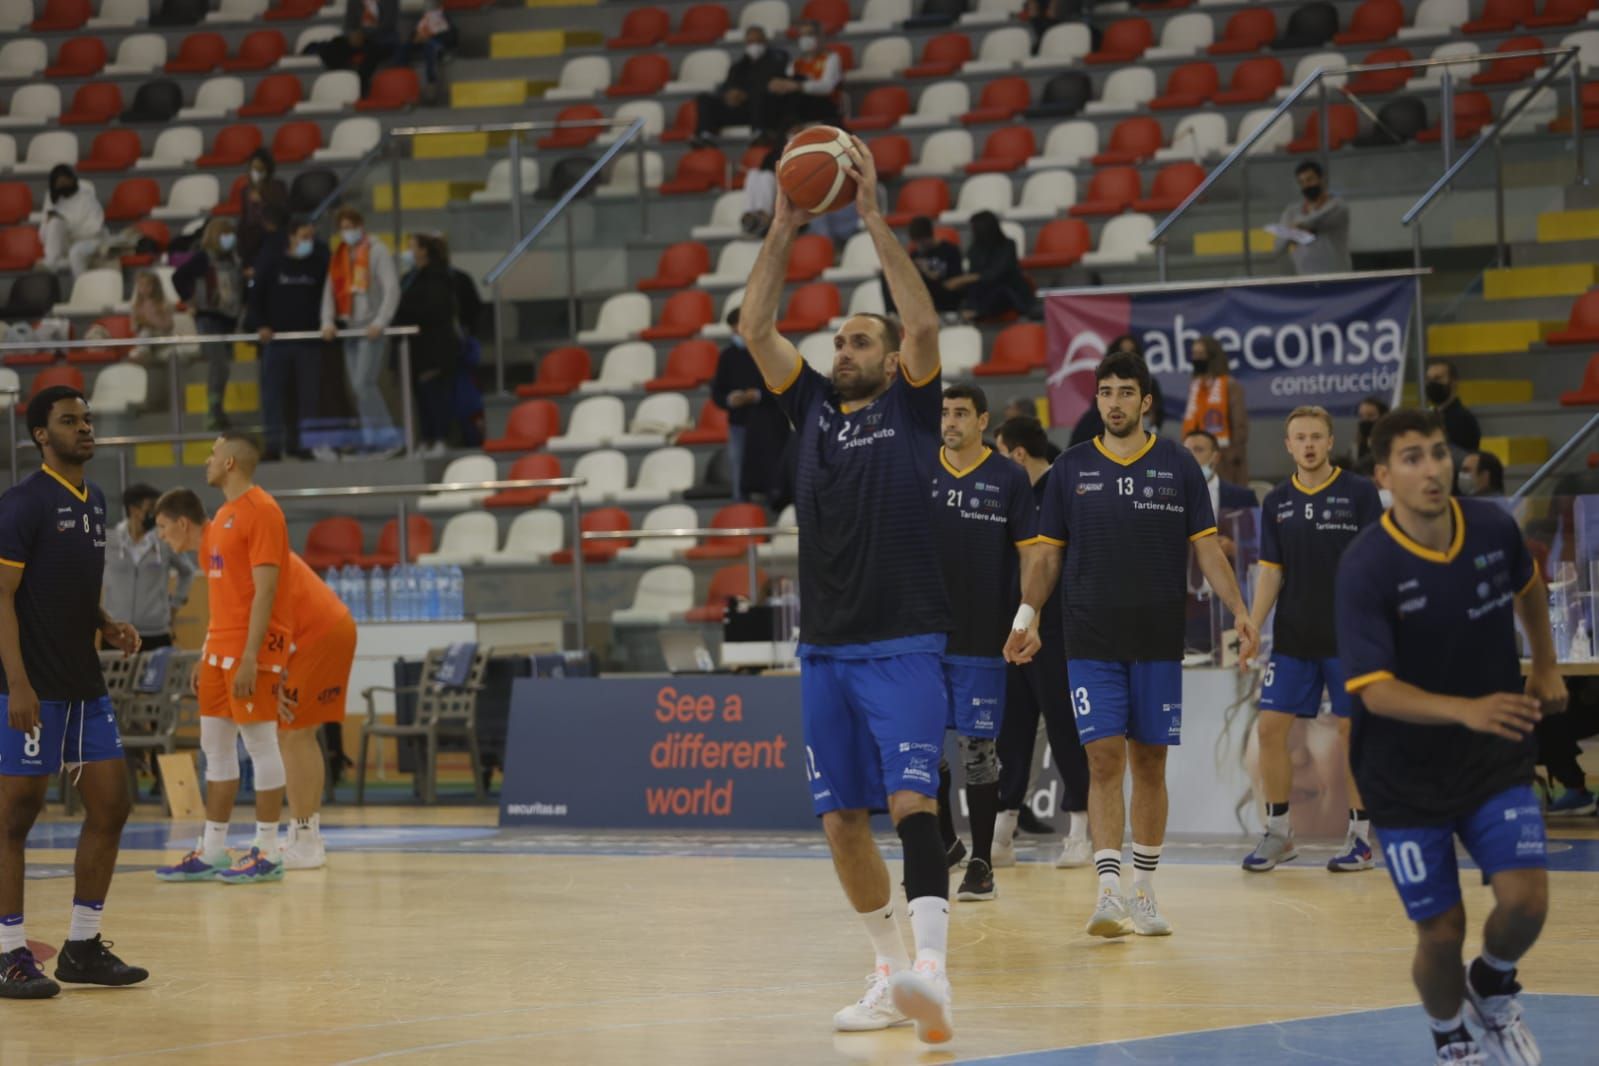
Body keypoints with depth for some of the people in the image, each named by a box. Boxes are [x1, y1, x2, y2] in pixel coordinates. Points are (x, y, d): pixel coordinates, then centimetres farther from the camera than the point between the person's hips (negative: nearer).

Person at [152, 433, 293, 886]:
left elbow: (264, 590, -18)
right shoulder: (223, 517, 17)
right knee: (216, 746, 9)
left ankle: (268, 853, -1)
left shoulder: (262, 511, -12)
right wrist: (207, 656, 19)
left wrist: (250, 656, -23)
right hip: (220, 646, 10)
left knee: (260, 743, -5)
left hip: (252, 649, -10)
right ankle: (211, 852, 12)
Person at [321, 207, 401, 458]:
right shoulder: (339, 255, 15)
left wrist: (380, 322, -20)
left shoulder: (377, 251, -4)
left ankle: (389, 439, -10)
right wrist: (328, 321, -1)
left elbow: (392, 289, -11)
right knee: (357, 386, 3)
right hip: (350, 326, 6)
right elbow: (330, 289, 13)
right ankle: (370, 439, 8)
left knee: (364, 383, -15)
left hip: (372, 327, -6)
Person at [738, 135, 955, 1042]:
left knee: (912, 804, -19)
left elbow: (924, 323, -13)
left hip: (904, 645, -6)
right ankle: (892, 977, 17)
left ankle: (933, 970, -30)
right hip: (826, 649, 6)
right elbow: (756, 329, 7)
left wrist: (875, 218, -14)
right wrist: (784, 231, 0)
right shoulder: (812, 407, 15)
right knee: (842, 821, 7)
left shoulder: (911, 407, 2)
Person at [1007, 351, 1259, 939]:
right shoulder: (1071, 468, 5)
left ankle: (1143, 895, 15)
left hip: (1159, 641, 1)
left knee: (1149, 763, 5)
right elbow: (1046, 554, 9)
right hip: (1091, 641, -1)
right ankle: (1109, 895, -15)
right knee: (1105, 761, -10)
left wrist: (1241, 614, -4)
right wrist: (1027, 616, -3)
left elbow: (1207, 548, 5)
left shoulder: (1177, 465, 4)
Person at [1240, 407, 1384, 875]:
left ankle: (1361, 835, 10)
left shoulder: (1359, 493, -4)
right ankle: (1278, 832, 11)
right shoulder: (1276, 503, 7)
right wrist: (1251, 630, 0)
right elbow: (1271, 572, 9)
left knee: (1352, 730, 0)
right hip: (1292, 639, 4)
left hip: (1348, 638, -4)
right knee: (1271, 728, 0)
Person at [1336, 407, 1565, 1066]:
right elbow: (1375, 690, -28)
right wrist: (1468, 709, -42)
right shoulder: (1366, 567, -22)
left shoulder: (1494, 529, -8)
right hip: (1406, 778, -3)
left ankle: (1492, 990, 21)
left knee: (1526, 901, -13)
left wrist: (1546, 666, 14)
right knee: (1441, 932, -1)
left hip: (1496, 760, 3)